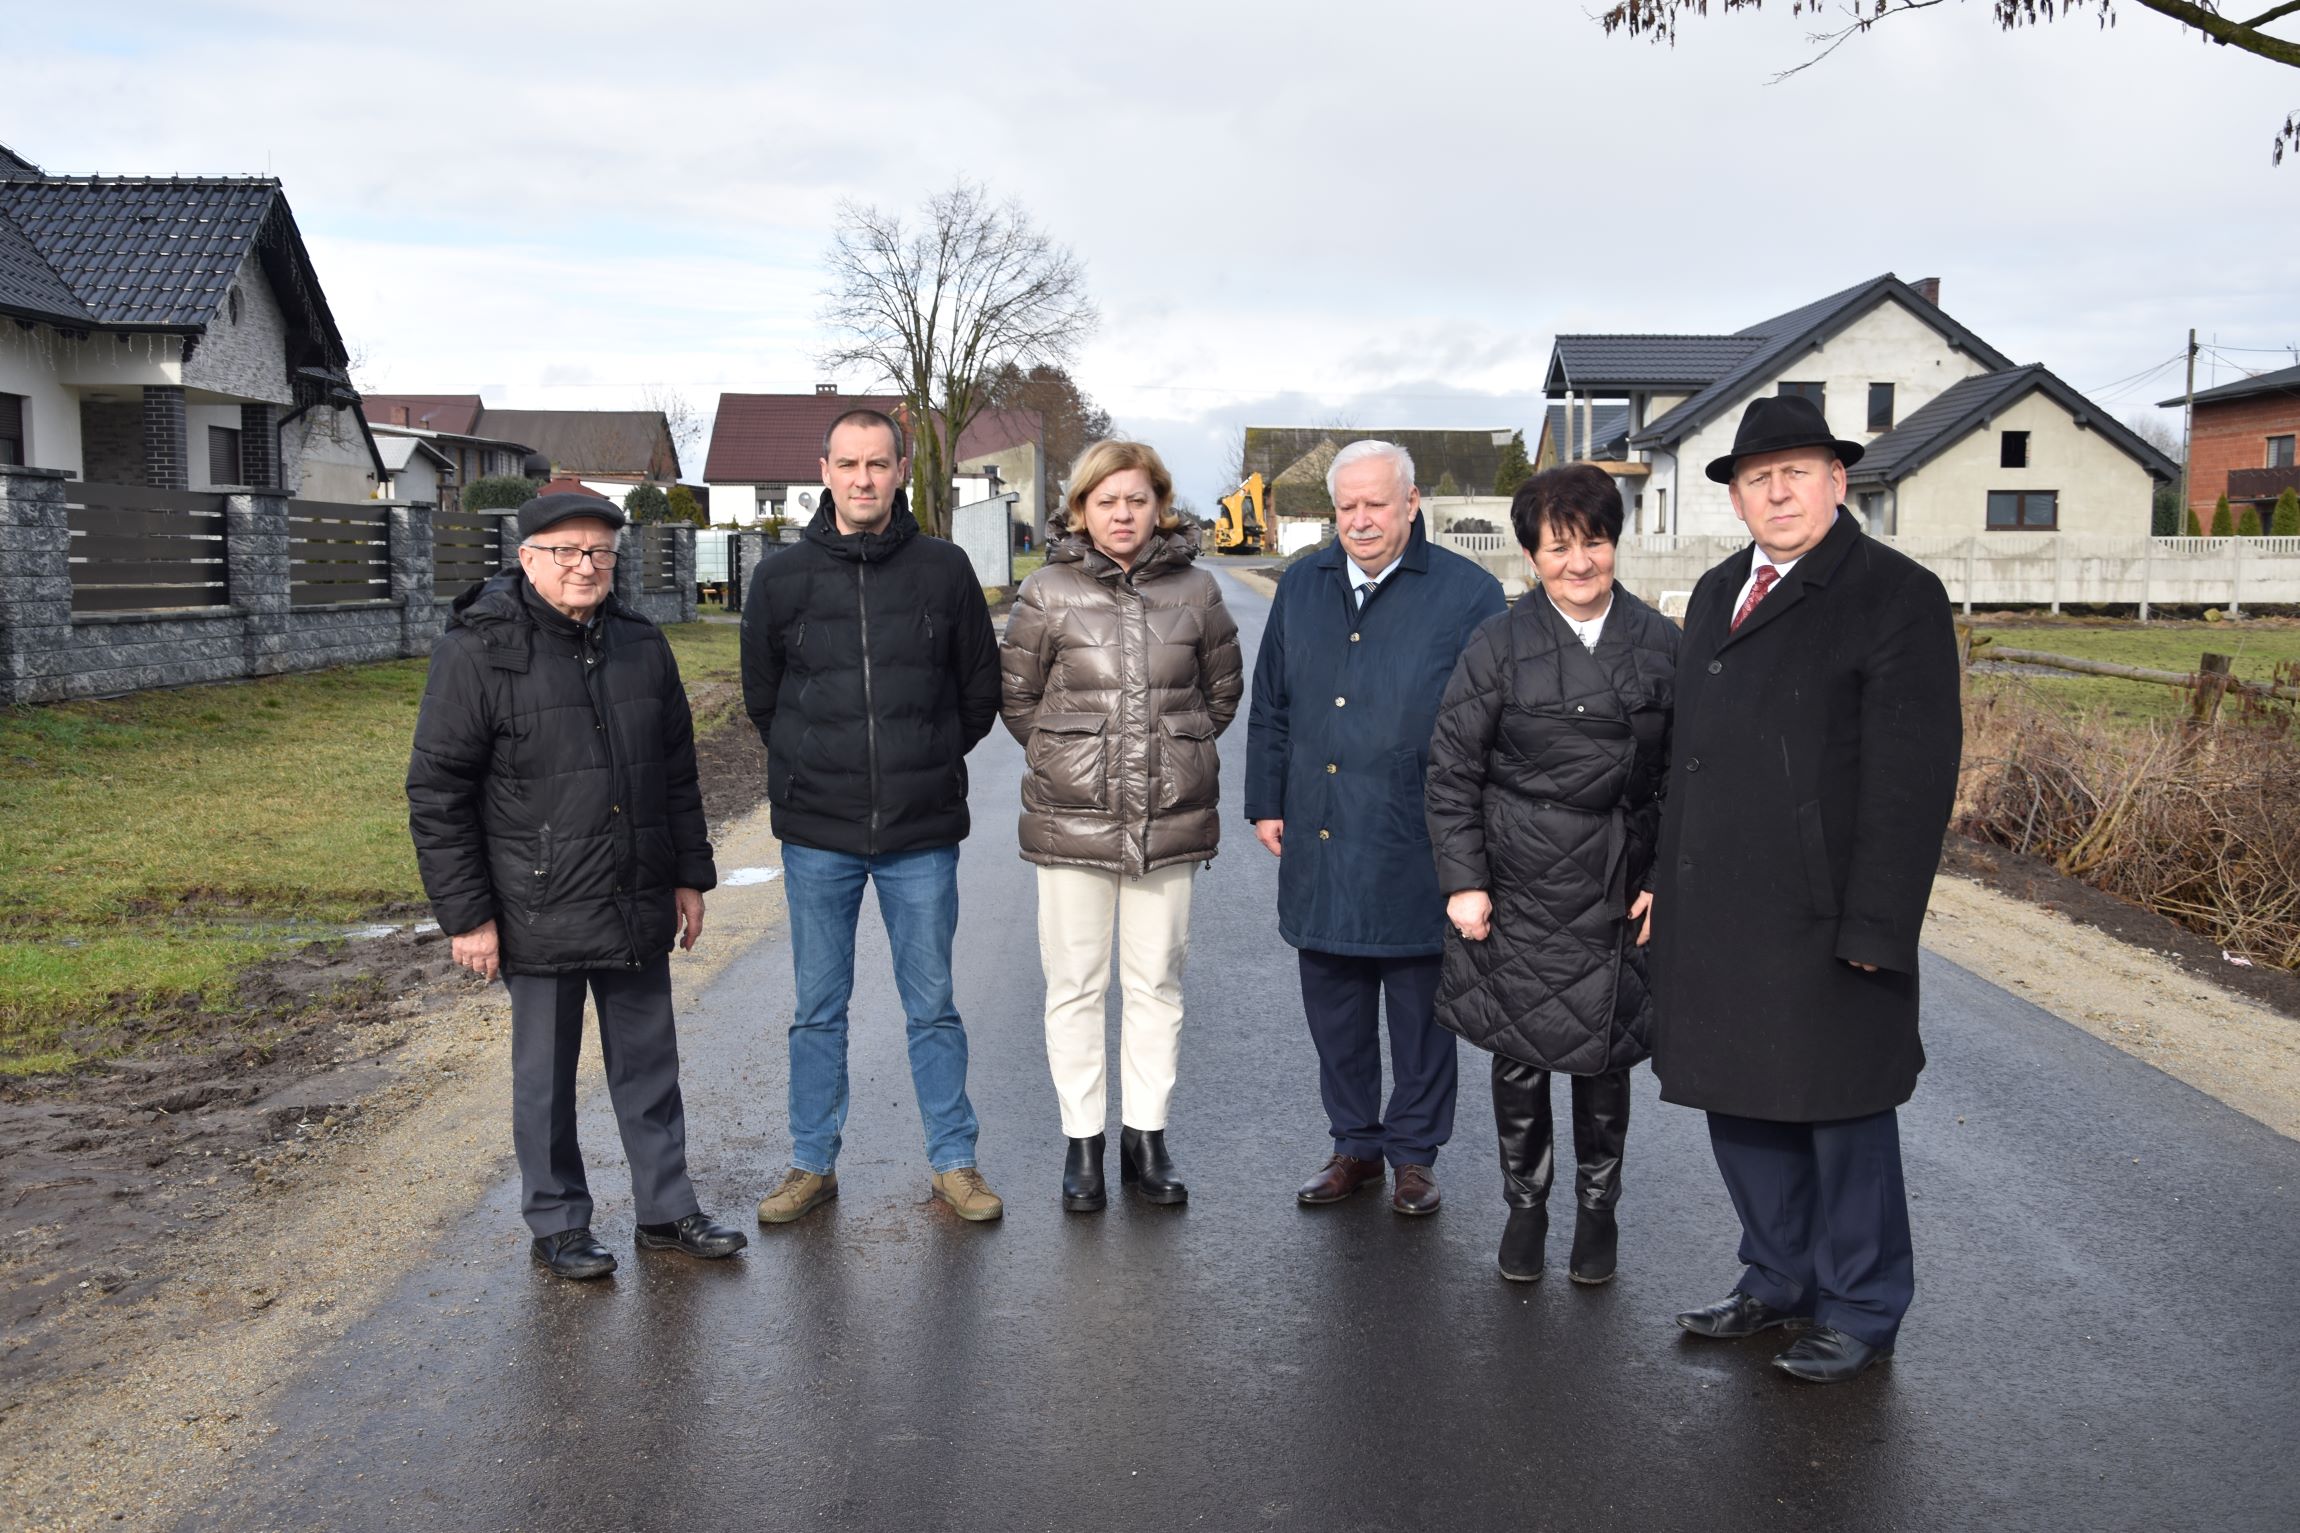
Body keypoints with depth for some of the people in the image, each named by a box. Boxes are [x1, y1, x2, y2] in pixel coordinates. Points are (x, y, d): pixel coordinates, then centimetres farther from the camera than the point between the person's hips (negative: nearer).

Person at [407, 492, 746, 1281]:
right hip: (539, 915, -5)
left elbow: (677, 771, 15)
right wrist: (465, 914, -11)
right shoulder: (478, 652, -11)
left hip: (638, 910, 5)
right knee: (546, 1076, 9)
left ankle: (666, 1208, 28)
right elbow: (436, 793, -10)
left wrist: (690, 874, 14)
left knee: (649, 1065, 14)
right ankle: (557, 1224, 24)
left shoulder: (641, 644, 6)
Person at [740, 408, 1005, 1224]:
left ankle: (953, 1161, 20)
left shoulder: (944, 569, 0)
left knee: (934, 1007, 8)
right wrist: (814, 771, 12)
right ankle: (813, 1163, 23)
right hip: (817, 832, 1)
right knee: (817, 1010, 10)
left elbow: (981, 688, 9)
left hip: (922, 833, -1)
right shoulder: (782, 576, 1)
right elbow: (761, 696, 13)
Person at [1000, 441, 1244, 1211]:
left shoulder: (1194, 590, 2)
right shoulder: (1048, 593, -3)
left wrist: (1174, 752, 12)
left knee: (1157, 981, 9)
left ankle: (1146, 1135, 23)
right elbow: (1016, 695, 7)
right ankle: (1082, 1141, 18)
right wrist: (1068, 760, 8)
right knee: (1075, 982, 5)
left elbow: (1223, 688, 15)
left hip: (1170, 819, 2)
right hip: (1072, 819, -1)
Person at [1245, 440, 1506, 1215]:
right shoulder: (1301, 586, 10)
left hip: (1415, 852, -4)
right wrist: (1267, 802, 12)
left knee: (1419, 1009, 8)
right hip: (1319, 846, 4)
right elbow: (1270, 708, 16)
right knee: (1333, 1005, 13)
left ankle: (1414, 1154, 24)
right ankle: (1355, 1144, 29)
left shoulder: (1467, 593, -4)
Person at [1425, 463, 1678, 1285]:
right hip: (1519, 887, -1)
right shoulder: (1498, 645, -4)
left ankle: (1597, 1208, 30)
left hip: (1619, 892, 1)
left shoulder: (1661, 644, 1)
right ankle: (1525, 1204, 28)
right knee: (1519, 1055, 8)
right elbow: (1451, 769, -2)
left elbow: (1681, 773, 6)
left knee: (1605, 1053, 10)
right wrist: (1463, 881, -6)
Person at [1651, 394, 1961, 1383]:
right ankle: (1780, 1280, 35)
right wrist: (1665, 879, 14)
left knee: (1839, 1113, 6)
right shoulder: (1717, 594, 14)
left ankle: (1860, 1310, 24)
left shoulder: (1895, 595, -8)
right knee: (1740, 1102, 16)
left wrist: (1876, 925, -18)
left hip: (1822, 918, -7)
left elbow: (1913, 773, -14)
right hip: (1713, 916, 7)